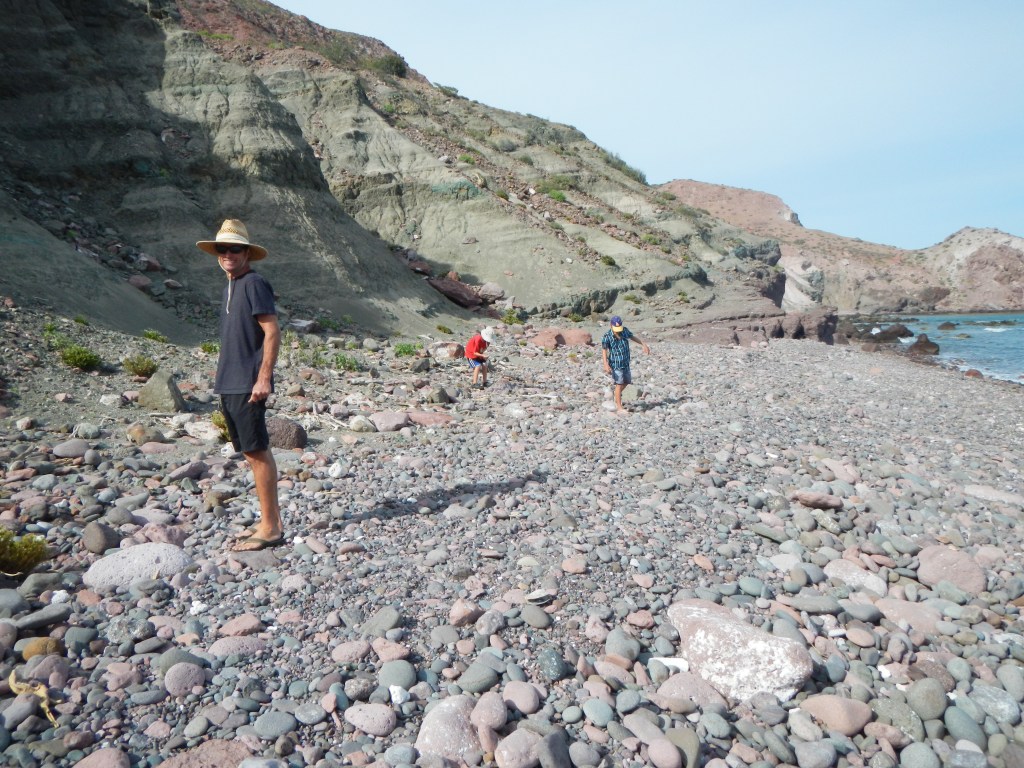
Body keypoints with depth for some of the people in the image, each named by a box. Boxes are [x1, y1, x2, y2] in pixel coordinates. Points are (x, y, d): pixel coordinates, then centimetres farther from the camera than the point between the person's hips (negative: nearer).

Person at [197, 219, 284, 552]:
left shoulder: (254, 283, -10)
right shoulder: (230, 287, 17)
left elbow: (272, 331, -17)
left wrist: (264, 378, -22)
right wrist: (224, 376, 19)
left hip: (248, 385, -10)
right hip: (230, 384, 10)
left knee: (258, 452, -6)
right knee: (252, 452, 12)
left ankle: (270, 528, 2)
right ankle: (270, 520, 21)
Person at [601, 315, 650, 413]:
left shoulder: (625, 330, -2)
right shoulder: (607, 336, -17)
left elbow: (633, 337, 15)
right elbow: (604, 350, -17)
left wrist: (644, 344, 8)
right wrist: (606, 364, -25)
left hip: (625, 362, 6)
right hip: (615, 363, -6)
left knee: (626, 382, 17)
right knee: (619, 384, -5)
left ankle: (617, 395, 42)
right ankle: (619, 407, 2)